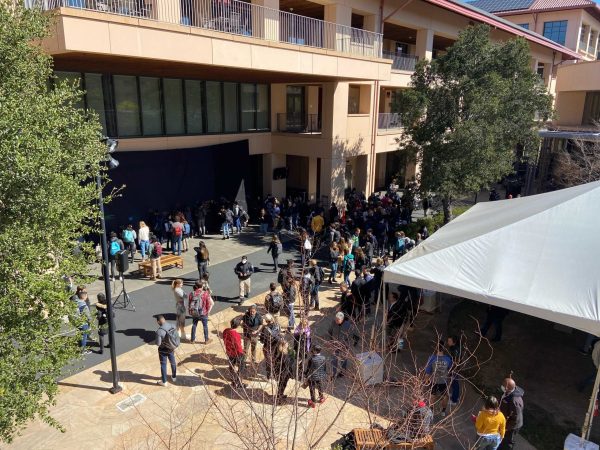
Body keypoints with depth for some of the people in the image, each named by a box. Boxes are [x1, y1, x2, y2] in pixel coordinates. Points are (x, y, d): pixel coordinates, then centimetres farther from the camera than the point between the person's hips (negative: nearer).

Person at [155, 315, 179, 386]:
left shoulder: (159, 331, -29)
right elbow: (177, 338, -1)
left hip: (163, 350, -5)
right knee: (173, 363, 24)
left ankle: (164, 382, 28)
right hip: (171, 348, 5)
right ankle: (174, 377, 43)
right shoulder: (172, 326, -12)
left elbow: (158, 344, -22)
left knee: (163, 365, 14)